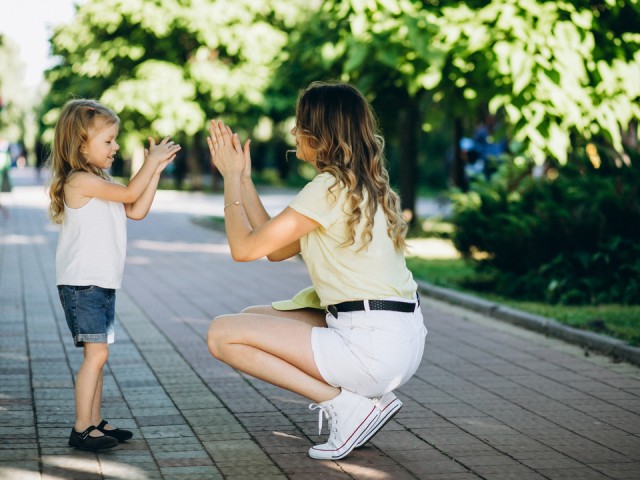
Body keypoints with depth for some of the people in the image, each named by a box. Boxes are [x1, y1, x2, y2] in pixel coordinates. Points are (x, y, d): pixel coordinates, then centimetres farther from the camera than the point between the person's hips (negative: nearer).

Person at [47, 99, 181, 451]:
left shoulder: (99, 183, 17)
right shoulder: (79, 180, -15)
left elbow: (137, 211, 14)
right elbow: (130, 193, -19)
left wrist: (155, 170, 8)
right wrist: (152, 160, -6)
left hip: (102, 283, 10)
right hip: (82, 284, -10)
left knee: (97, 355, 12)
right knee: (96, 354, -11)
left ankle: (95, 422, 18)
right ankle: (81, 429, -6)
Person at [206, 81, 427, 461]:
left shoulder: (331, 188, -14)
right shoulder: (363, 186, 14)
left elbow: (244, 248, -10)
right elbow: (276, 250, 16)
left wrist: (232, 178, 3)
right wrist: (243, 178, 18)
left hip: (374, 345, -9)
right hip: (397, 339, 9)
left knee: (222, 334, -7)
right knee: (253, 318, 21)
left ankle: (346, 404, -7)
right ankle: (363, 399, 11)